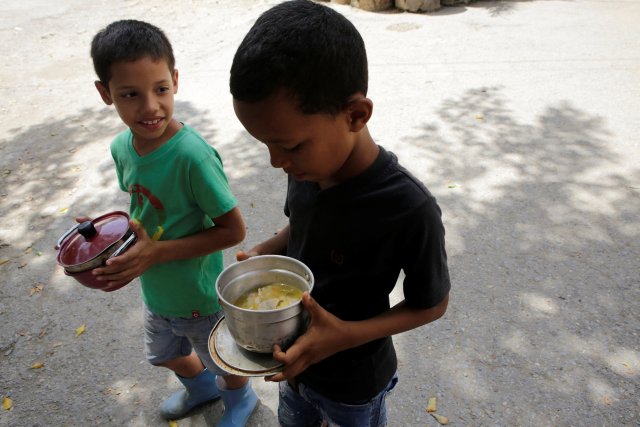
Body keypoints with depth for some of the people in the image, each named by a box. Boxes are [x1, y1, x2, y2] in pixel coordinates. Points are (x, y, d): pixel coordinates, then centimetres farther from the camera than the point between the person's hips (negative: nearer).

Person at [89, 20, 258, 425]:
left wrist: (159, 251, -29)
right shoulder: (122, 147, -10)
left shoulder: (193, 155, -32)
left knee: (224, 362, 23)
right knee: (166, 354, 33)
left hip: (201, 298, -7)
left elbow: (233, 230, -26)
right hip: (156, 293, 7)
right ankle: (201, 386, 65)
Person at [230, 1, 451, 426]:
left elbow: (432, 304, -19)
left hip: (353, 380, -5)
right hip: (294, 355, 5)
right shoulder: (309, 165, -16)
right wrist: (263, 252, -15)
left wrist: (345, 335, -31)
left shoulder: (409, 209, -34)